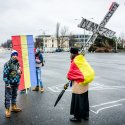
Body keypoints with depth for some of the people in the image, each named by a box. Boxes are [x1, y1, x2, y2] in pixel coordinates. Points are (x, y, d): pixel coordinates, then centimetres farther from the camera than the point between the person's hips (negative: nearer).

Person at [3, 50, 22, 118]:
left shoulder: (17, 64, 5)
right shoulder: (7, 64, -15)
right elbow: (5, 74, -17)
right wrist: (7, 83, -19)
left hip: (16, 83, 7)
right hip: (10, 83, -6)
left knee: (14, 95, 19)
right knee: (8, 97, -1)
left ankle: (14, 107, 33)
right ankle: (7, 110, 9)